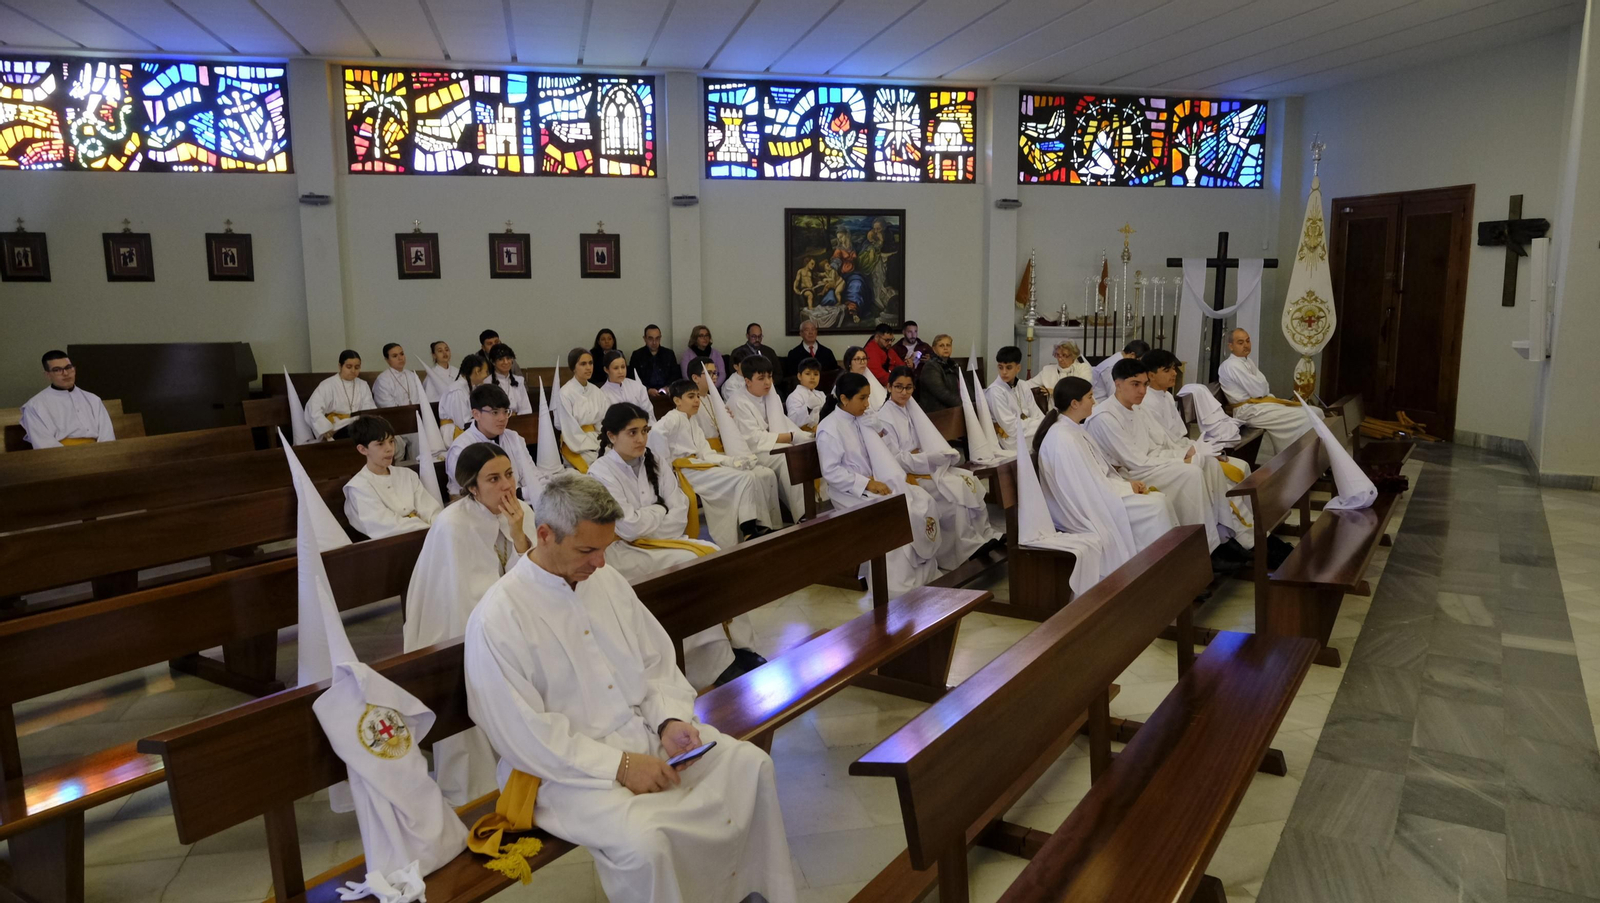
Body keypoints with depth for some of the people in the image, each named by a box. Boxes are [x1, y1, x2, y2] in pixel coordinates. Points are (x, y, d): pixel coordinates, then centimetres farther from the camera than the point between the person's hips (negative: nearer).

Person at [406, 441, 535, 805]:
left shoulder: (522, 513, -4)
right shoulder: (452, 525, -20)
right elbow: (464, 605, -20)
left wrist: (519, 536, -20)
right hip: (462, 640, -5)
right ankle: (474, 798, -2)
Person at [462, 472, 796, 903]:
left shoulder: (606, 579, 5)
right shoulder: (497, 619, -16)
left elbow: (656, 662, 11)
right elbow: (524, 735, -17)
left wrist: (670, 719, -8)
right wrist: (618, 765, -19)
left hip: (646, 731, 7)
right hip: (567, 767, -7)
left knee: (752, 765, -5)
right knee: (643, 841, -32)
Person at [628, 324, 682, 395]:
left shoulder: (669, 354, 16)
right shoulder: (637, 355, 9)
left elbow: (676, 374, 12)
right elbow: (632, 378, 2)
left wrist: (668, 387, -8)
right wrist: (647, 390, -15)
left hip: (667, 392, 2)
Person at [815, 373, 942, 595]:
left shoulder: (863, 421, 10)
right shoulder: (829, 429, -13)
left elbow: (879, 457, 13)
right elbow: (831, 472, -19)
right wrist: (867, 484, -23)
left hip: (875, 484, 8)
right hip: (851, 492, -8)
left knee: (924, 500, -10)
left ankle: (926, 567, -3)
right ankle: (902, 584, -15)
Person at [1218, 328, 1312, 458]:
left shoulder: (1248, 362, 18)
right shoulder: (1231, 365, -14)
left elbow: (1264, 386, 13)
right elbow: (1259, 390, -16)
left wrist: (1262, 387, -8)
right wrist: (1264, 387, 5)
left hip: (1259, 404, 10)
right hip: (1250, 411, -10)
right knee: (1305, 418, -16)